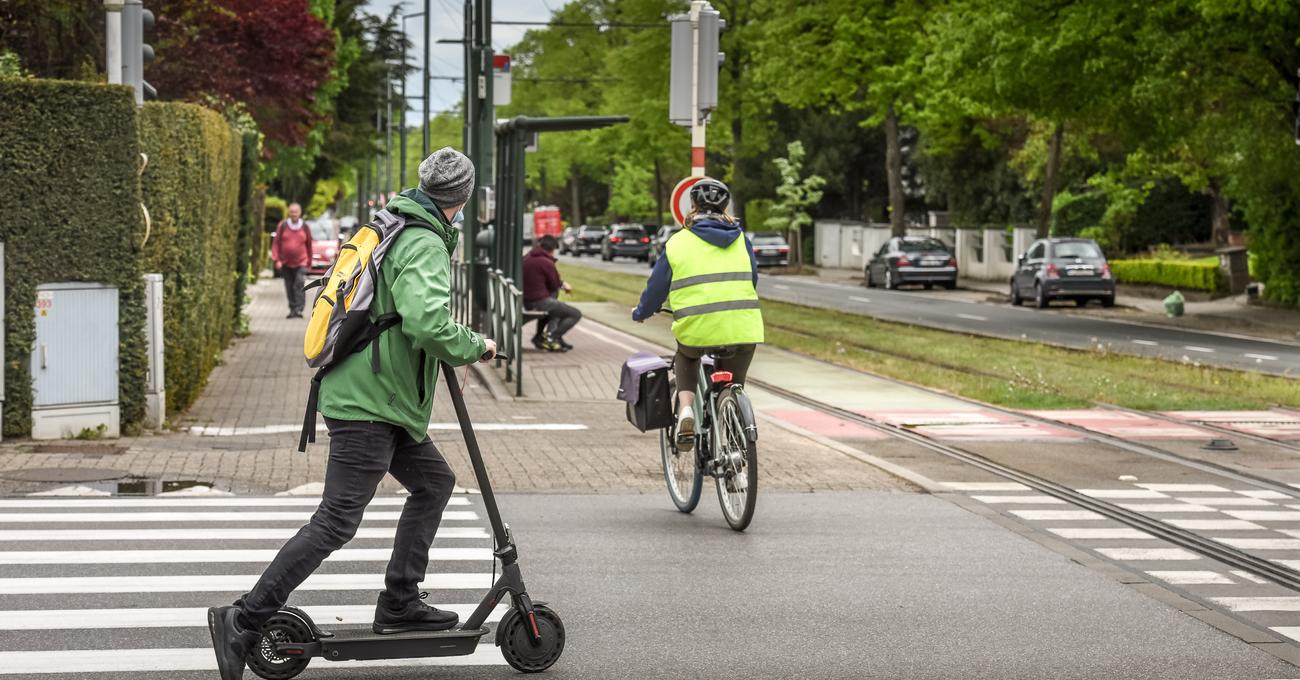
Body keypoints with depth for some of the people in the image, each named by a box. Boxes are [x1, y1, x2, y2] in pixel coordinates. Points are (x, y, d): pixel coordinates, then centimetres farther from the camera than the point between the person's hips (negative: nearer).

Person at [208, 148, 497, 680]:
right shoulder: (426, 246, -15)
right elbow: (427, 322, -31)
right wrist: (474, 347, -15)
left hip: (380, 399, 10)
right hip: (368, 402, -10)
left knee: (434, 481, 19)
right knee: (337, 520, -12)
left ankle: (398, 605, 21)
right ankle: (243, 621, -14)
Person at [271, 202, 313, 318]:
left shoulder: (305, 227, 3)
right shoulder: (282, 226, 0)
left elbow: (309, 245, 11)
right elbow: (276, 243, 1)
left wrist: (309, 262, 13)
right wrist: (276, 260, -8)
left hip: (300, 263, -1)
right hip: (286, 263, 1)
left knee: (299, 285, -15)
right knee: (289, 288, 6)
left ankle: (299, 310, -18)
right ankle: (292, 309, 15)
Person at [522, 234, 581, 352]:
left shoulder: (527, 258, 9)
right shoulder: (547, 262, -17)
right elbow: (555, 285, -9)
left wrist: (562, 284, 14)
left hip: (526, 302, 9)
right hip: (540, 301, -9)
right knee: (576, 314, 2)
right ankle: (551, 337, -6)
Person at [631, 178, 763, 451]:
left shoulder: (678, 242, 4)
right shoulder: (740, 239, 12)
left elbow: (657, 286, 12)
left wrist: (641, 313, 31)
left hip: (697, 328, -2)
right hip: (744, 328, 2)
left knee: (686, 360, 31)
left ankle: (685, 411, 8)